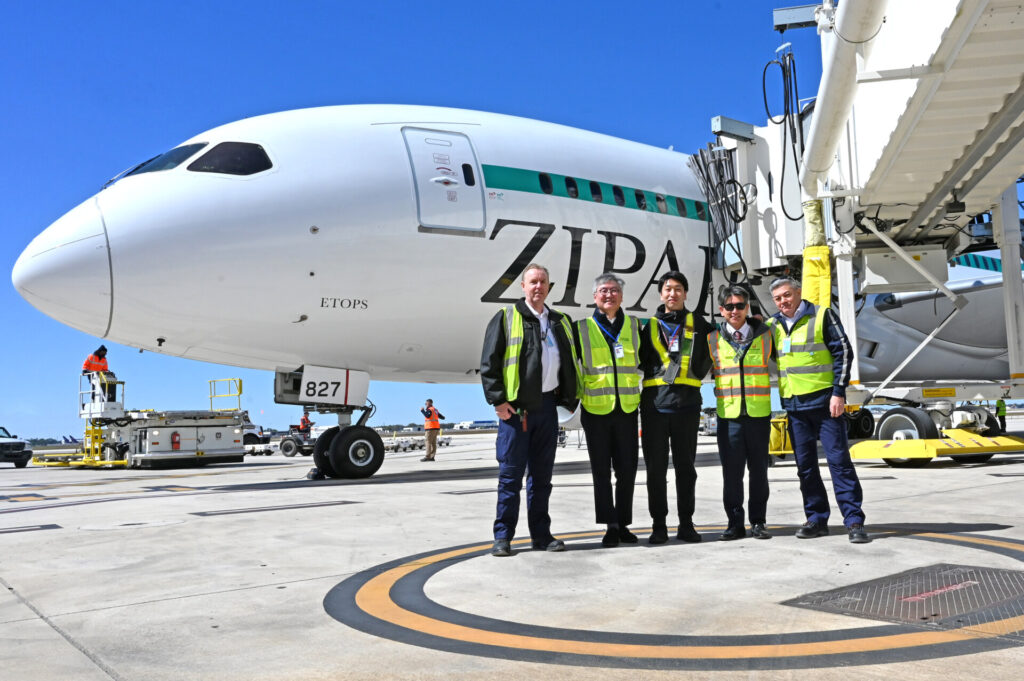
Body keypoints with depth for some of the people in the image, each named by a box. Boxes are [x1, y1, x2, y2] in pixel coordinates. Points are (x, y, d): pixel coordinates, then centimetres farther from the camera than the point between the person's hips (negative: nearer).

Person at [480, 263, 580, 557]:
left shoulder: (560, 322, 17)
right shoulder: (506, 318, 1)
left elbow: (570, 363, 21)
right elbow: (489, 363, -4)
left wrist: (568, 397, 9)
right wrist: (498, 400, -11)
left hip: (547, 406, 5)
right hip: (515, 408, -5)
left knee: (542, 474, 10)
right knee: (511, 474, -2)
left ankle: (541, 534, 17)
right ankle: (503, 537, 4)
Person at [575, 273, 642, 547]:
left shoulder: (634, 325, 9)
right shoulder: (583, 328, 4)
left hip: (627, 408, 2)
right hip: (596, 409, -1)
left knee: (627, 470, 5)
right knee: (601, 470, 2)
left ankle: (623, 524, 16)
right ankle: (611, 525, 9)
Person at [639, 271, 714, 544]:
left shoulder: (698, 324, 12)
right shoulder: (649, 326, 13)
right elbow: (641, 360, 12)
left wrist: (697, 374, 7)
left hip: (687, 403, 0)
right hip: (654, 403, 0)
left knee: (686, 467, 5)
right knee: (655, 468, 1)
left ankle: (686, 524, 13)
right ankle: (659, 525, 9)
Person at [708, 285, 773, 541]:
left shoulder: (764, 333, 5)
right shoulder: (713, 338, 3)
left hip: (759, 412, 1)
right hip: (728, 413, 0)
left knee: (759, 470, 6)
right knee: (731, 471, 1)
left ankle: (758, 522, 16)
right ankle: (735, 523, 11)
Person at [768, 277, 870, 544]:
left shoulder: (822, 316, -2)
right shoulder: (773, 325, 12)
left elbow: (843, 352, -5)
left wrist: (838, 393, -12)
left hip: (824, 400, -5)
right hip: (793, 404, 5)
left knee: (839, 460, -6)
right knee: (805, 465, 8)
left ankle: (854, 521, -3)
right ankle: (817, 519, 16)